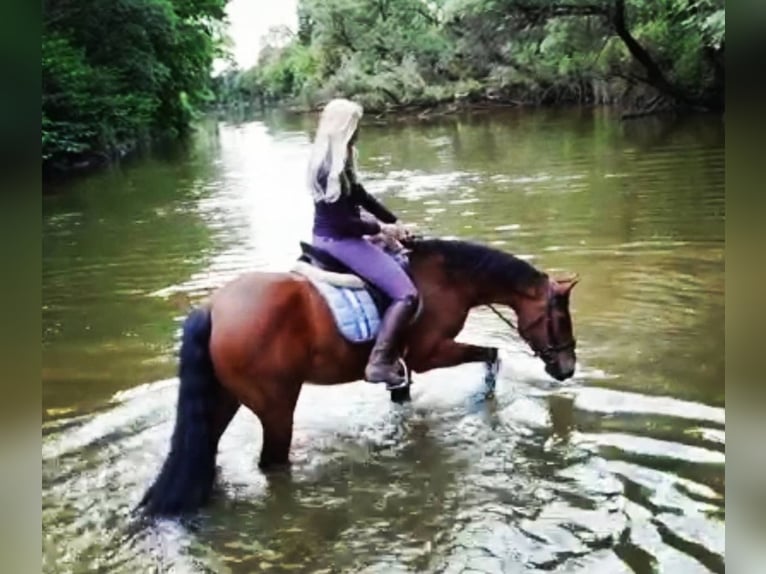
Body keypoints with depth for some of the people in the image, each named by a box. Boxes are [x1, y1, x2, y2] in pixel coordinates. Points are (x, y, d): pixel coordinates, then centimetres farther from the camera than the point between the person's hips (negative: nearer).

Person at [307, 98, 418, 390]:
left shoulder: (338, 160, 8)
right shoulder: (330, 168, -24)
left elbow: (361, 196, 17)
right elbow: (341, 221, -24)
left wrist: (395, 222, 11)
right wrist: (381, 229, -12)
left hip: (334, 237, 11)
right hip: (338, 240, -11)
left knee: (398, 258, 32)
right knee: (406, 294, -15)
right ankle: (379, 363, -17)